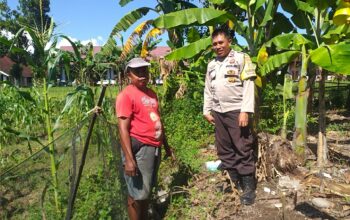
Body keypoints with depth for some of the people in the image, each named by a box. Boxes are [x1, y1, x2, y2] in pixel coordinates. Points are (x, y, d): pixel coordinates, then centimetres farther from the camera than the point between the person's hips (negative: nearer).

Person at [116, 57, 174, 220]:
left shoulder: (151, 93, 13)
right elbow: (123, 128, -18)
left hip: (154, 147, 8)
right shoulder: (126, 95, -11)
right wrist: (129, 158, -23)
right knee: (137, 194, 2)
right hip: (139, 148, -8)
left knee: (147, 191, 20)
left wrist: (166, 146, 22)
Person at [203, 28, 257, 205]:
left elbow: (249, 86, -9)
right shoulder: (211, 65, 16)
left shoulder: (241, 58, -2)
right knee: (224, 149, 11)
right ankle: (234, 181, 25)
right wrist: (207, 111, 12)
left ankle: (248, 187, 10)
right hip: (218, 113, 6)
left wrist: (245, 111, -17)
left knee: (243, 149, -2)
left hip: (237, 111, -6)